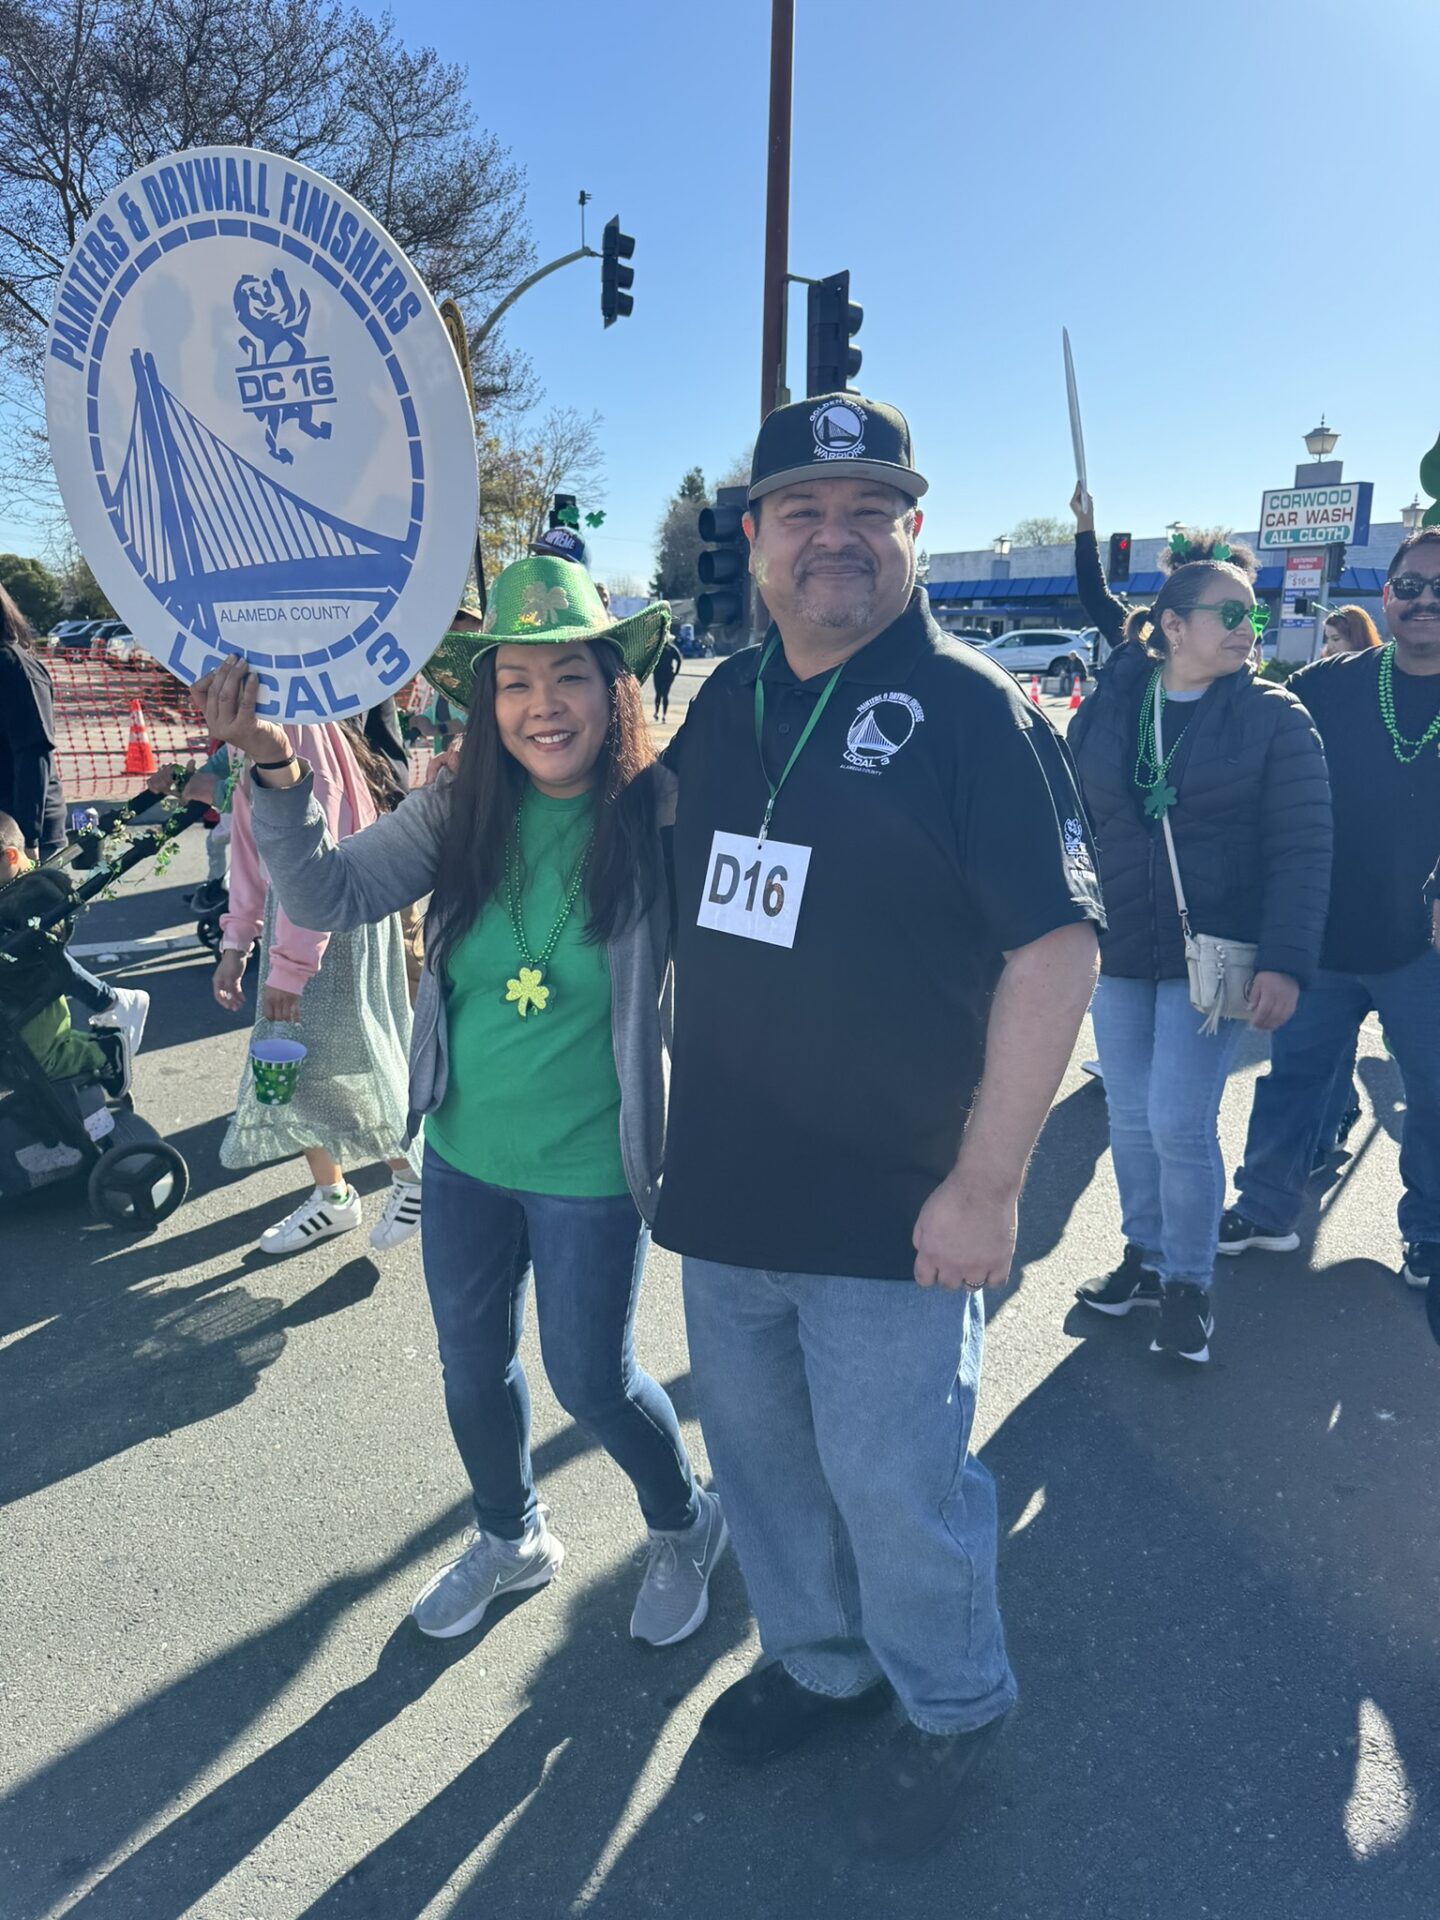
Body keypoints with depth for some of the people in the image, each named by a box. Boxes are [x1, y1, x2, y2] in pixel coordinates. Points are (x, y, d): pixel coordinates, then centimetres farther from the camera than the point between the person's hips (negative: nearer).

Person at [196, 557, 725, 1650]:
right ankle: (510, 1539, 51)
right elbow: (330, 894, -12)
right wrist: (275, 773, -25)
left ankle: (687, 1528, 43)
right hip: (464, 1154, 5)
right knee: (473, 1364, 21)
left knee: (591, 1379, 10)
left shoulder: (658, 814, -17)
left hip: (591, 1169, -4)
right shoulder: (460, 812, -6)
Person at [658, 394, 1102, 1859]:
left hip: (889, 1214, -6)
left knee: (892, 1483, 9)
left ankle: (948, 1709, 39)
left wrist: (984, 1184, -18)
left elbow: (1055, 945, -15)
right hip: (723, 1190, 6)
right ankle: (817, 1659, 47)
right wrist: (673, 1126, 14)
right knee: (755, 1452, 21)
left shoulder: (970, 709, -11)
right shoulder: (724, 703, 8)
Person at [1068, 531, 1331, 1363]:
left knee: (1181, 1123, -5)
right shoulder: (1105, 709, 3)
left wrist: (1286, 963, -17)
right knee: (1131, 1120, 12)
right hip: (1118, 952, 4)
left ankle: (1189, 1282, 17)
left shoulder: (1275, 718, -5)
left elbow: (1302, 849, -9)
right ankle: (1145, 1256, 32)